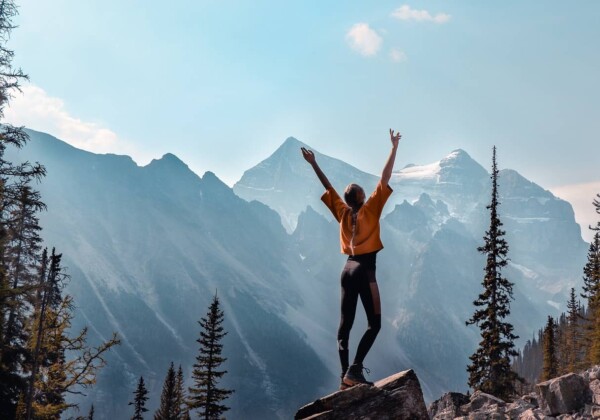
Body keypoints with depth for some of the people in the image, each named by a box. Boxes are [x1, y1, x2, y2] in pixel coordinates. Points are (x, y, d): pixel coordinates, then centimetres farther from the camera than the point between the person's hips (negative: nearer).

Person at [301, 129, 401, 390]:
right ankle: (355, 370, -18)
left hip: (348, 269, 6)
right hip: (365, 270, -6)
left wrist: (313, 164, 26)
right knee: (374, 324, -4)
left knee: (345, 324, 7)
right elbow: (385, 179, -7)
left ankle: (345, 374, 1)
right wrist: (394, 148, -4)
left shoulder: (343, 213, 6)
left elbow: (328, 187, 16)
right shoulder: (370, 209, -6)